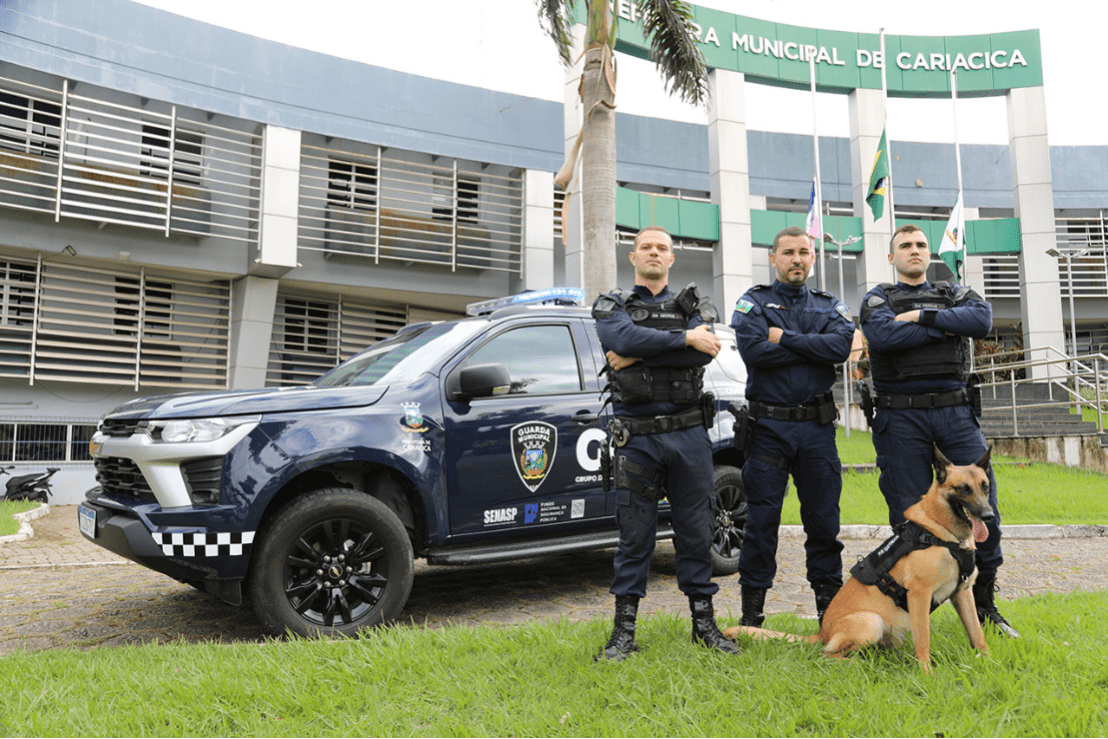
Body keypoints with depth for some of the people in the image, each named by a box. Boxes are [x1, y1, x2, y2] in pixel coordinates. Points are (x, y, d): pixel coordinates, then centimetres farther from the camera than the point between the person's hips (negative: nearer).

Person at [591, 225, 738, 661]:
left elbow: (701, 354, -9)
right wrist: (683, 338, -14)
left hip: (688, 432, 2)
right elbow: (624, 337, -15)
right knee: (634, 534, 3)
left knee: (695, 530, 8)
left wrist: (637, 357, -13)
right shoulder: (611, 305, 9)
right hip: (636, 436, -1)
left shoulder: (694, 307, 13)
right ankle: (624, 630, 13)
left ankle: (703, 621, 22)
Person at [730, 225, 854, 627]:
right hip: (768, 427, -2)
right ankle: (752, 612, 13)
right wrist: (812, 348, -8)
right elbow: (754, 352, -14)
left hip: (817, 428, 3)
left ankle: (830, 603, 22)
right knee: (761, 521, 2)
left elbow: (841, 345, -8)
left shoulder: (829, 306, 13)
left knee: (823, 519, 8)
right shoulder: (753, 302, 4)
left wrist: (785, 338, -11)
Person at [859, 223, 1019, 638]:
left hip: (956, 412, 3)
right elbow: (882, 335, -13)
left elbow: (983, 320, -4)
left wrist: (922, 315, -8)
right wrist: (946, 328, -7)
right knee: (908, 515, 1)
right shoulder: (878, 299, 10)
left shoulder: (953, 294, 19)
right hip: (900, 417, -2)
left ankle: (983, 603, 15)